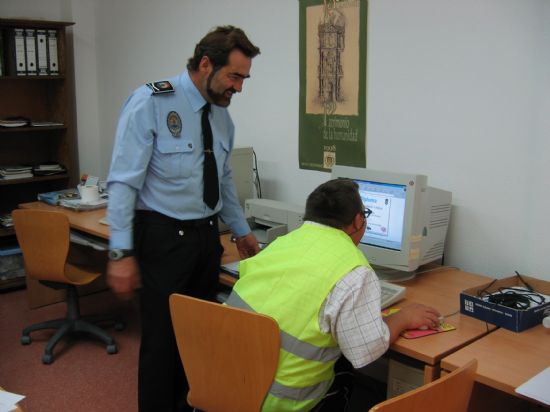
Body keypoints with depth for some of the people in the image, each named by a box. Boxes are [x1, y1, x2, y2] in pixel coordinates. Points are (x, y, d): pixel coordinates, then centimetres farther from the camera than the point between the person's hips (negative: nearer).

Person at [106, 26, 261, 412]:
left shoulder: (222, 115, 6)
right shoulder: (151, 103, -14)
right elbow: (123, 181, -16)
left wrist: (242, 230, 20)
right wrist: (122, 253, -19)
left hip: (207, 236, 7)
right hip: (163, 237, -6)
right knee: (163, 338, 4)